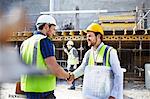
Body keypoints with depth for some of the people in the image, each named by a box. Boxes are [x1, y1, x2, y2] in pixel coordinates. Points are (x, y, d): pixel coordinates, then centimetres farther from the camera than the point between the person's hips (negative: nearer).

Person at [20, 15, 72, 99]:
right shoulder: (45, 41, -11)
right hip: (43, 92, -8)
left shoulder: (25, 43, 12)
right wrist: (68, 76, 1)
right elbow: (55, 69, -18)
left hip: (27, 90, 8)